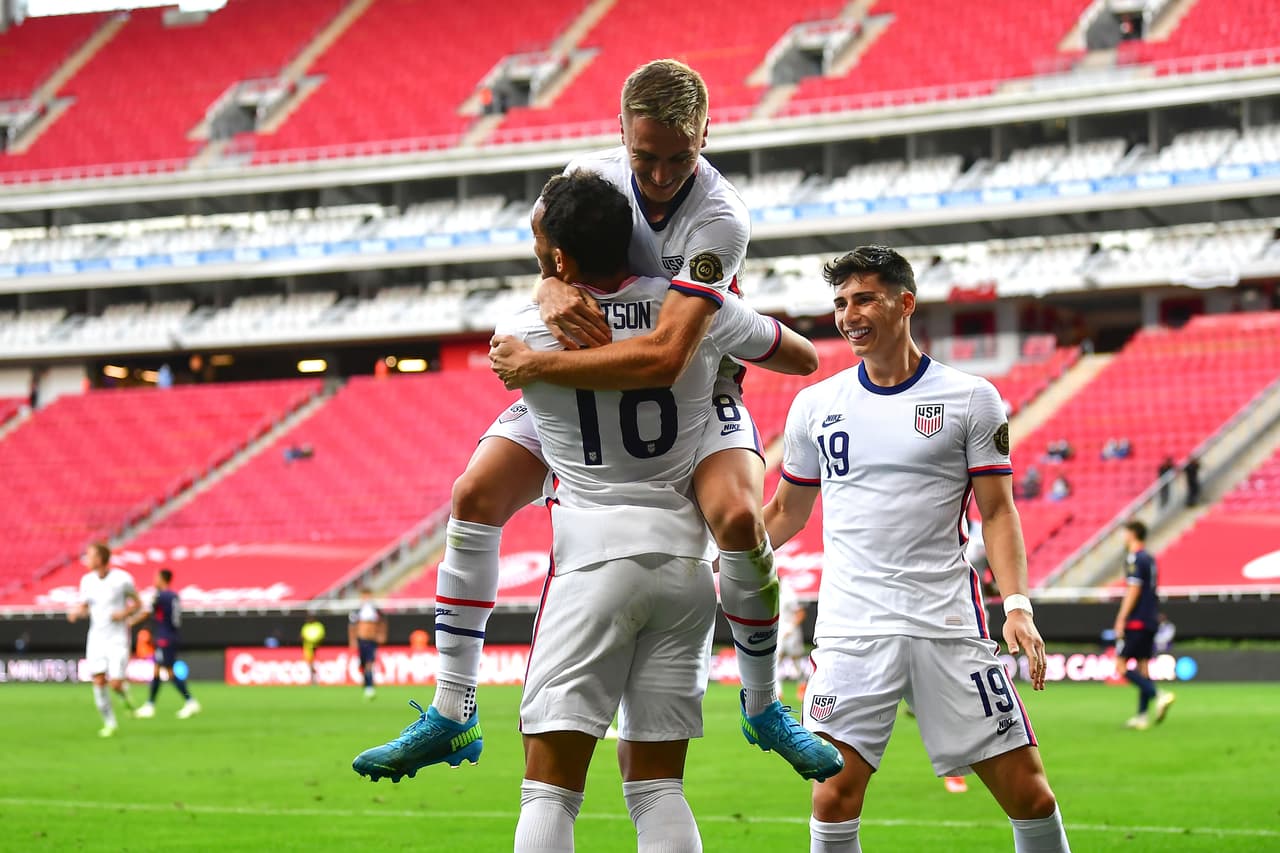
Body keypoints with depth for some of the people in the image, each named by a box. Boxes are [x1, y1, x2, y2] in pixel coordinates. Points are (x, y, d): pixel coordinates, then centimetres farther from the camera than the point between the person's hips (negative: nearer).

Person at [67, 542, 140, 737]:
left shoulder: (122, 579, -10)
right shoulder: (87, 580, 2)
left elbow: (137, 603, 2)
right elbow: (84, 607, 12)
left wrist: (124, 613, -16)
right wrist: (76, 612, -11)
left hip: (118, 639, -4)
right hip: (96, 638, 4)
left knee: (115, 684, -11)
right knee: (99, 682, -5)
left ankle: (125, 693, 25)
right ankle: (109, 723, 9)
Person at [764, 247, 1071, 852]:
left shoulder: (970, 399, 4)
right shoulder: (815, 405, 11)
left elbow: (997, 511, 3)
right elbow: (787, 513, 21)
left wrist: (1017, 605, -10)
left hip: (947, 622, -1)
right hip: (852, 626, 1)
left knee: (1028, 792, -3)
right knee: (835, 796, -10)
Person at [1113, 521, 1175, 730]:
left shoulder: (1135, 559, -12)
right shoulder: (1150, 559, 15)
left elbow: (1133, 590, -18)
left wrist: (1121, 619, -17)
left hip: (1136, 621, -9)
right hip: (1150, 621, 9)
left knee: (1121, 666, -7)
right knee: (1142, 667, 9)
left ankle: (1159, 695, -20)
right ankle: (1142, 716, 7)